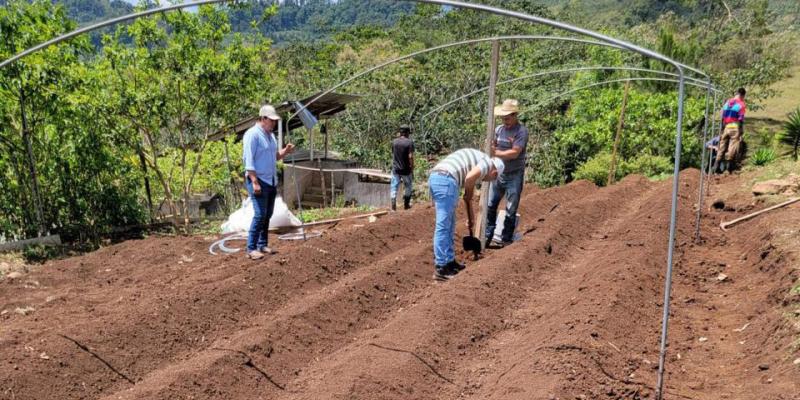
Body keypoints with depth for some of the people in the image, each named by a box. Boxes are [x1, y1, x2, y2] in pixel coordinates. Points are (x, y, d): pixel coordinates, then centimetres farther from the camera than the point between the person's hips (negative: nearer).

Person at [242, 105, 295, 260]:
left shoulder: (270, 135, 14)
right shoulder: (252, 134, -12)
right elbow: (248, 160, -17)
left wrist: (285, 151, 0)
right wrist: (255, 182, -23)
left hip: (271, 181, 8)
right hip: (258, 181, -8)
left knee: (268, 215, 9)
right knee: (260, 215, -11)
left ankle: (262, 245, 17)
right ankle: (251, 248, -5)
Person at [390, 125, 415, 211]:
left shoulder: (394, 142, 1)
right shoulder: (409, 142, -12)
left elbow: (392, 155, 8)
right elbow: (410, 157, -15)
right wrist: (412, 169, -9)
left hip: (396, 169, 2)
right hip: (406, 170, -2)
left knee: (394, 187, 6)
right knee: (408, 187, 18)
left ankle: (393, 205, -4)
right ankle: (406, 204, 26)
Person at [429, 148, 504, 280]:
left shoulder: (475, 159, 34)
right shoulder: (487, 162, 7)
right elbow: (470, 178, -14)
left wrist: (471, 216, 46)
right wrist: (468, 196, 5)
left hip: (435, 178, 9)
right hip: (446, 181, -9)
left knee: (449, 225, 19)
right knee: (443, 226, -5)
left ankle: (449, 262, 26)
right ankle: (441, 269, 0)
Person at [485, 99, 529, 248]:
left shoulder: (521, 131, -13)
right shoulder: (499, 129, 5)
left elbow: (514, 153, -20)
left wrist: (496, 153, -14)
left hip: (514, 175, -6)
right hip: (498, 173, 6)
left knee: (511, 210, 2)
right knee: (490, 205, 7)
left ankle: (506, 239, 12)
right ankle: (487, 236, 15)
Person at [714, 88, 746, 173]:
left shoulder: (727, 102, 12)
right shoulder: (741, 104, -4)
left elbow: (722, 117, 12)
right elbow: (741, 120, -9)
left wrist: (722, 130, 18)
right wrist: (741, 133, -7)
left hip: (726, 127, 5)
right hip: (735, 128, -5)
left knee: (722, 145, 10)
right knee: (733, 147, -5)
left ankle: (717, 164, 9)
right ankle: (728, 162, -9)